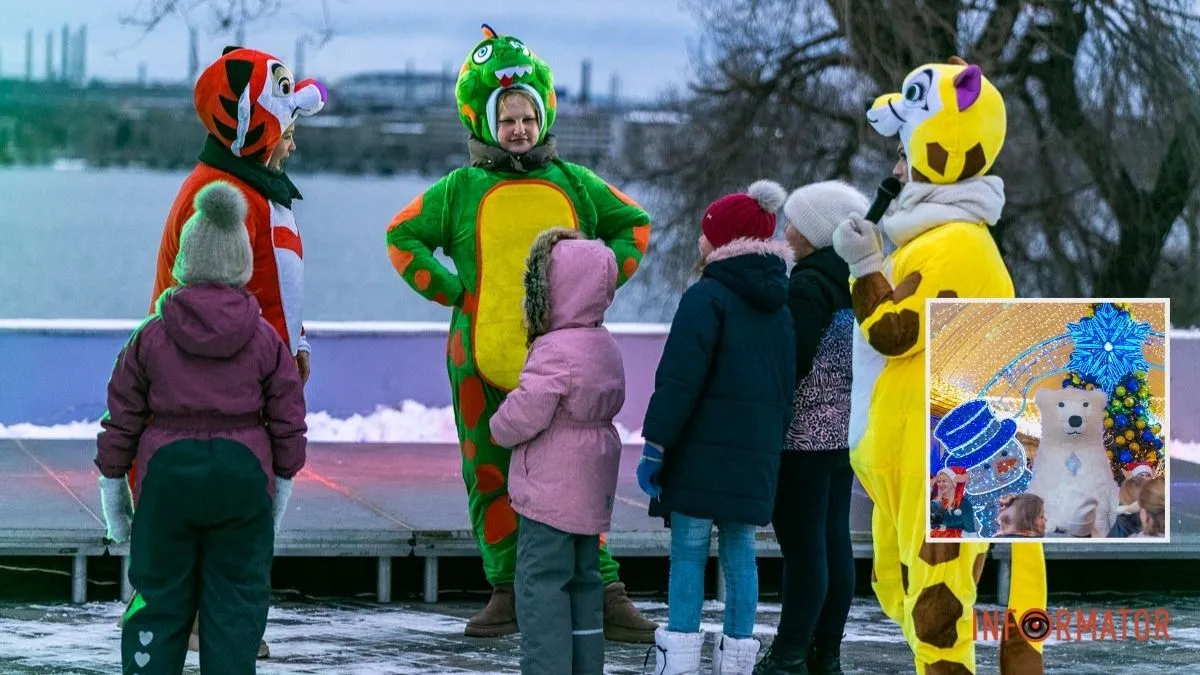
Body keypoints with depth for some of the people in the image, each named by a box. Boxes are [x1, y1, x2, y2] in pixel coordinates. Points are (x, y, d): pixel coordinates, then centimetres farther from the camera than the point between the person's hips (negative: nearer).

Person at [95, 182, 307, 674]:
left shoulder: (151, 336, 0)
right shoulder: (265, 338, 1)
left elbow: (121, 418, 2)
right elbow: (288, 420, 4)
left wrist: (112, 483, 11)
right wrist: (283, 481, 15)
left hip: (167, 472, 0)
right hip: (243, 475, 0)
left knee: (159, 599, 8)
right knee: (235, 602, 6)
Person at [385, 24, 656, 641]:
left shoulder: (574, 184, 8)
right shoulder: (462, 190, 4)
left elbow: (633, 225, 21)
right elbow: (402, 238, 11)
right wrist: (448, 291, 1)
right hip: (482, 360, 0)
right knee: (492, 479, 6)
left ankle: (606, 597, -4)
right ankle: (507, 594, 15)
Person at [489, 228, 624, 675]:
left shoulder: (555, 350, -21)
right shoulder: (606, 347, 10)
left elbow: (525, 413, -23)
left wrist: (500, 429, 0)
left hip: (551, 491, -9)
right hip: (591, 488, 9)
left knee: (541, 583, -6)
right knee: (583, 580, 15)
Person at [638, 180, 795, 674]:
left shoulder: (707, 297, -10)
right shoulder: (778, 309, 15)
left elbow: (679, 382, -15)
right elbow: (786, 387, 20)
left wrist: (654, 447, -12)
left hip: (703, 449, -7)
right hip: (756, 455, 7)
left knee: (689, 550, -4)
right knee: (739, 549, 10)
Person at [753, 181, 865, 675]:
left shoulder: (808, 286, -16)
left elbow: (794, 361, -20)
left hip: (803, 434, -9)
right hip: (844, 431, 9)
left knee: (802, 545, -7)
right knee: (834, 540, 10)